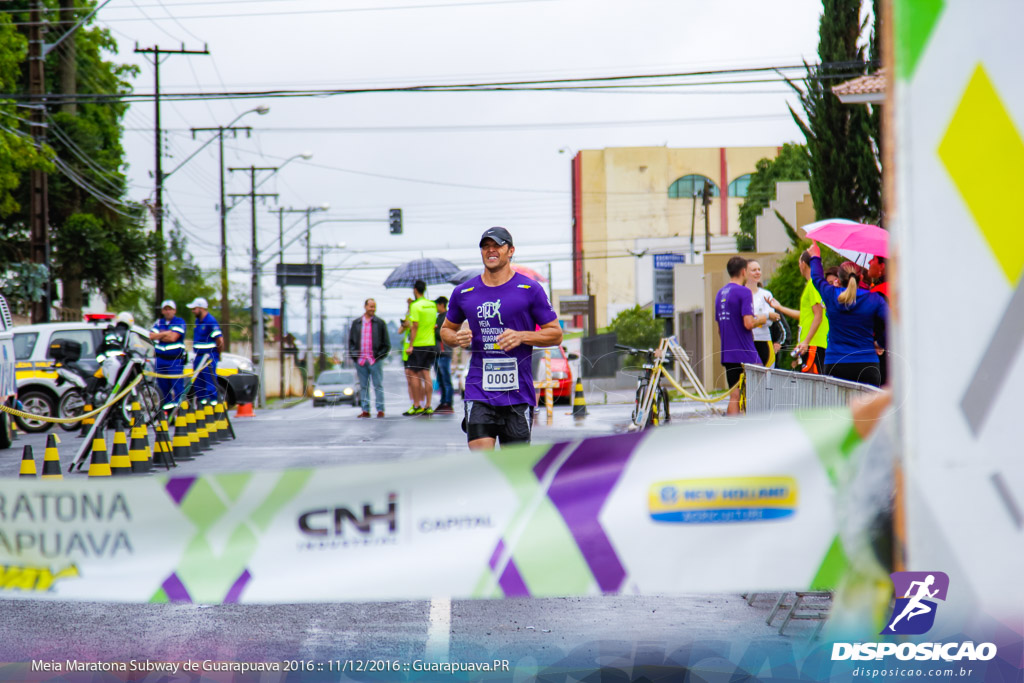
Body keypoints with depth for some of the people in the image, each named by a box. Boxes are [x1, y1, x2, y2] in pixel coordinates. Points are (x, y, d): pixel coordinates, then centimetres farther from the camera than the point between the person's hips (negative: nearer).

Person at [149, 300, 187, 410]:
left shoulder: (180, 322, -3)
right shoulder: (159, 322, 14)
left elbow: (173, 337, -15)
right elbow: (152, 336, -1)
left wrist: (160, 335, -3)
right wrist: (166, 333, -8)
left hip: (176, 359, -5)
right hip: (161, 359, 5)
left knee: (177, 383, -9)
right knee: (162, 383, 10)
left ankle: (178, 402, -6)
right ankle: (167, 402, 20)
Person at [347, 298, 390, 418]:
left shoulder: (380, 323, 5)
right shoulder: (356, 323, 12)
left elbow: (386, 343, 5)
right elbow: (351, 341, 14)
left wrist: (381, 355, -6)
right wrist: (353, 355, 1)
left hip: (375, 360, -2)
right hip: (360, 360, 3)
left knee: (378, 386, -3)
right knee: (363, 387, 6)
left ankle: (380, 409, 0)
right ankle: (365, 410, 10)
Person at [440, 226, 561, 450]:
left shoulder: (529, 289, 0)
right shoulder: (463, 293, 8)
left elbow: (556, 334, 2)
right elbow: (446, 329, 22)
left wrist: (522, 337, -15)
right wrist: (457, 339, -2)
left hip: (518, 392, -1)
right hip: (479, 392, 1)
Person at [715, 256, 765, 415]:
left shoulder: (720, 293, 13)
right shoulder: (744, 292, -11)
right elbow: (748, 323, -21)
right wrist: (760, 319, -1)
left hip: (728, 354, 7)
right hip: (745, 354, -7)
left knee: (734, 397, 7)